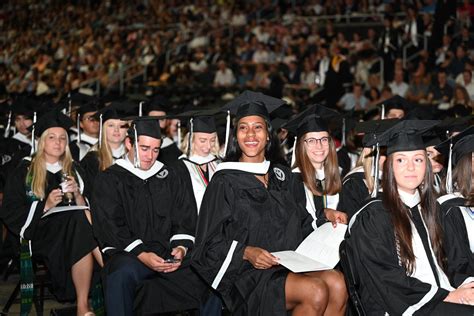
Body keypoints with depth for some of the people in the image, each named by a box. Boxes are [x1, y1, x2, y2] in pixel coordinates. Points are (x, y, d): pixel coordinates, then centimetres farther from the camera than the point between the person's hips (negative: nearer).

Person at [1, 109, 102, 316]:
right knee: (77, 220, -33)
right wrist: (45, 206, -8)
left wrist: (77, 194, -6)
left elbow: (86, 209, 14)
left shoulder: (73, 170, 19)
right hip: (41, 233, -3)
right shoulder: (25, 172, 9)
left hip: (72, 229, 3)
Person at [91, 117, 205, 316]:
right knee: (123, 274, -39)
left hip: (168, 254, 4)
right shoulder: (108, 180, 7)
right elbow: (110, 227, -4)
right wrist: (141, 254, -17)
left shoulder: (168, 178, 20)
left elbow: (185, 219, 14)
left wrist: (181, 247, -7)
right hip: (127, 255, -3)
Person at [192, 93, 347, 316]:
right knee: (315, 292, -28)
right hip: (248, 274, -5)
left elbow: (300, 224, 23)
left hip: (289, 267, 5)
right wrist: (246, 253, -20)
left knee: (336, 283, -23)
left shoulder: (281, 176, 15)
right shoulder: (225, 182, -2)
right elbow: (210, 244, -4)